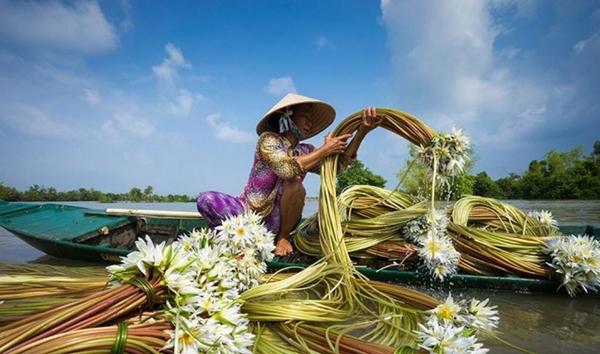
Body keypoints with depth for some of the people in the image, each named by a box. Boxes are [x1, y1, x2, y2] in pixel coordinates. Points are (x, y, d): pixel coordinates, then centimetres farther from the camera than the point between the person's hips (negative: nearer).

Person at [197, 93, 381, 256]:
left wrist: (362, 131, -13)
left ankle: (283, 237, -7)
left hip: (275, 223, 3)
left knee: (294, 182, -26)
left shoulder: (305, 151, 6)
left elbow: (339, 165, -5)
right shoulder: (268, 139, -10)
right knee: (206, 199, -26)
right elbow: (287, 168, -28)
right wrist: (325, 149, -20)